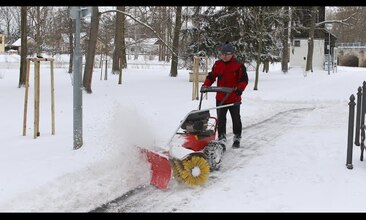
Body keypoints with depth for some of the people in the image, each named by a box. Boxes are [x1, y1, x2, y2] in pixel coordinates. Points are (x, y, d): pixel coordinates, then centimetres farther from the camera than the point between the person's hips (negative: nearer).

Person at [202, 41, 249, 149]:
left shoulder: (238, 65, -9)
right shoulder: (217, 65, 3)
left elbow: (244, 80, -10)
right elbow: (211, 76, 8)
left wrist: (239, 88, -27)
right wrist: (206, 85, -8)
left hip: (234, 98, -3)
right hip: (220, 98, 3)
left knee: (236, 119, 13)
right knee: (221, 119, -1)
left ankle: (237, 138, 30)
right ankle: (222, 139, 2)